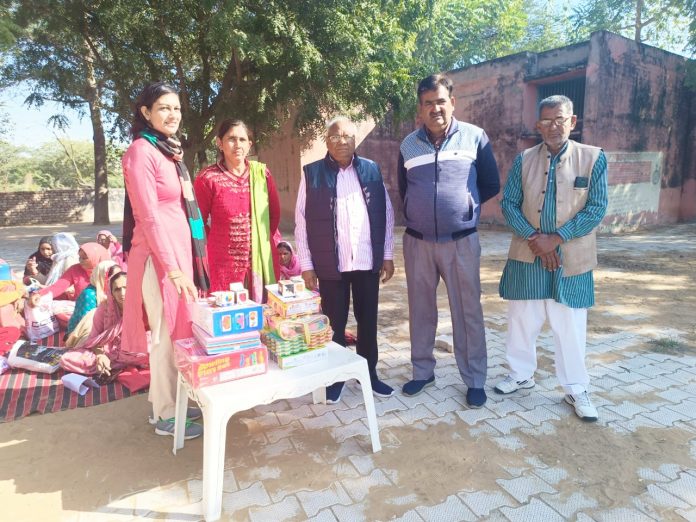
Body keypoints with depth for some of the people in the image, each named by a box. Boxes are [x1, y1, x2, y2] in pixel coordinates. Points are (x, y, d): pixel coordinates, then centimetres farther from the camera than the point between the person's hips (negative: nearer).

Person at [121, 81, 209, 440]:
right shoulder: (141, 152, -11)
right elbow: (149, 217, -17)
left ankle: (166, 401, 31)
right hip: (159, 256, -8)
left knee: (177, 331, 15)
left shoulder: (169, 151, 15)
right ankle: (166, 416, 16)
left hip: (180, 251, 9)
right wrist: (172, 267, -22)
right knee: (166, 334, 1)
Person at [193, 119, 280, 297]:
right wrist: (218, 244, 5)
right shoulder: (207, 178, -6)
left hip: (262, 260, 3)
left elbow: (275, 213, 14)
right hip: (224, 263, -3)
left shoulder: (262, 173, 3)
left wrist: (261, 239, 10)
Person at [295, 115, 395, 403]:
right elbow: (301, 222, -2)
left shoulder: (371, 169, 5)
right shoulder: (312, 173, -2)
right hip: (331, 264, -2)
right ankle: (335, 377, 26)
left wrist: (388, 255, 4)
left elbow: (386, 214, 7)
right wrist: (307, 265, -5)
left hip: (368, 261, 3)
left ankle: (369, 373, 31)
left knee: (368, 321, 13)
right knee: (334, 324, 9)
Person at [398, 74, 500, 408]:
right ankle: (422, 371, 28)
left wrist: (463, 206, 8)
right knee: (420, 310, 11)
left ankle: (475, 380, 18)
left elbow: (491, 185, 6)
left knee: (468, 312, 3)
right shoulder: (408, 145, 5)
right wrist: (422, 213, 11)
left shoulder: (475, 137, -1)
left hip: (461, 241, -2)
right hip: (417, 242, 3)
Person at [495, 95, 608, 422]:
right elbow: (509, 204, 0)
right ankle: (521, 374, 33)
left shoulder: (594, 158, -2)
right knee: (521, 320, 12)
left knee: (570, 327, 6)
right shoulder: (524, 160, 2)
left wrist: (556, 238, -15)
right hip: (527, 256, 2)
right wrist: (534, 238, -13)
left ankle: (576, 389, 25)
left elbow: (596, 208, -6)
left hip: (572, 258, -1)